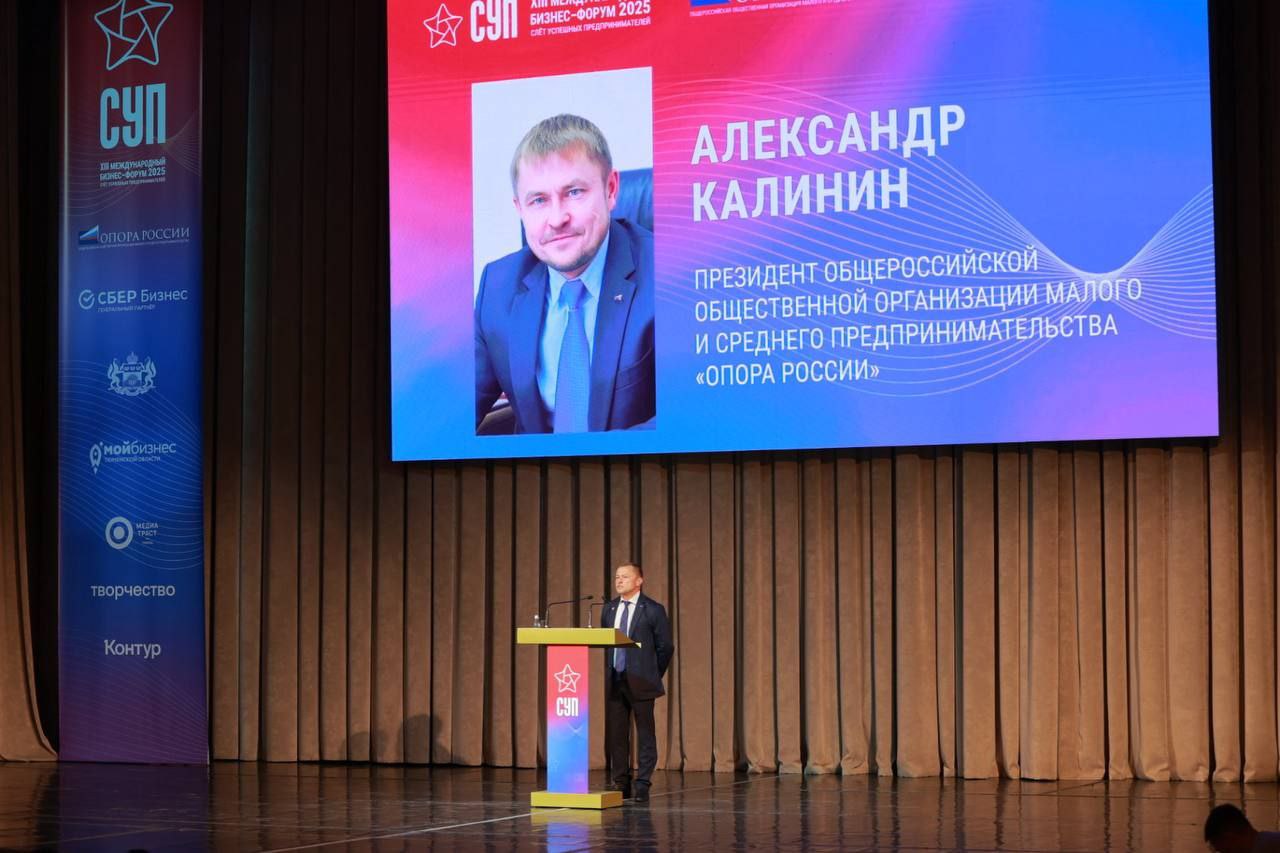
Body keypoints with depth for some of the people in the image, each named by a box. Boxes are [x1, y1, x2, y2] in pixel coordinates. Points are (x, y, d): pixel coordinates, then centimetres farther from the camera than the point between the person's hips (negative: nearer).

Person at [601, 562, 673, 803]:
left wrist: (653, 675, 2)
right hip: (613, 681, 5)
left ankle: (642, 785, 1)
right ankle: (620, 784, 12)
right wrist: (607, 672, 11)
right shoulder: (609, 609, 11)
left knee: (645, 735, -1)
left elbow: (665, 647, -1)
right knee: (615, 734, 5)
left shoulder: (653, 610, -4)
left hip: (639, 682, -5)